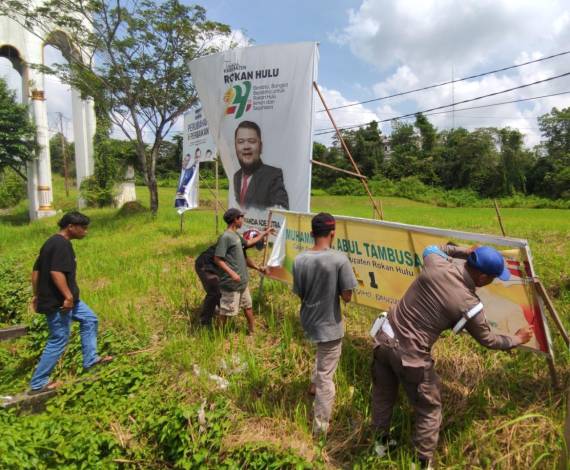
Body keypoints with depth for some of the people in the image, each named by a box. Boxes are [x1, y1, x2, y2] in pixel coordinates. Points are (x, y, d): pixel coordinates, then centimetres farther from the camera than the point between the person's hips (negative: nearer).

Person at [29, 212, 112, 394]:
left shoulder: (52, 242, 12)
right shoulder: (62, 244, -19)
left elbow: (36, 270, 16)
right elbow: (56, 272, -30)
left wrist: (37, 295, 21)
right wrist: (68, 296, -28)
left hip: (52, 298, 10)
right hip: (58, 301, -10)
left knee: (90, 319, 18)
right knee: (59, 339, 0)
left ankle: (90, 359, 26)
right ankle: (37, 383, 12)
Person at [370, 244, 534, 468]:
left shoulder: (436, 262, -11)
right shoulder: (469, 306, -18)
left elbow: (431, 249, 18)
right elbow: (488, 340, 3)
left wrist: (464, 251, 14)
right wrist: (517, 339, 21)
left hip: (385, 338, 6)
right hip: (410, 355, -6)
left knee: (383, 395, 25)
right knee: (429, 409, 19)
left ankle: (382, 441, 47)